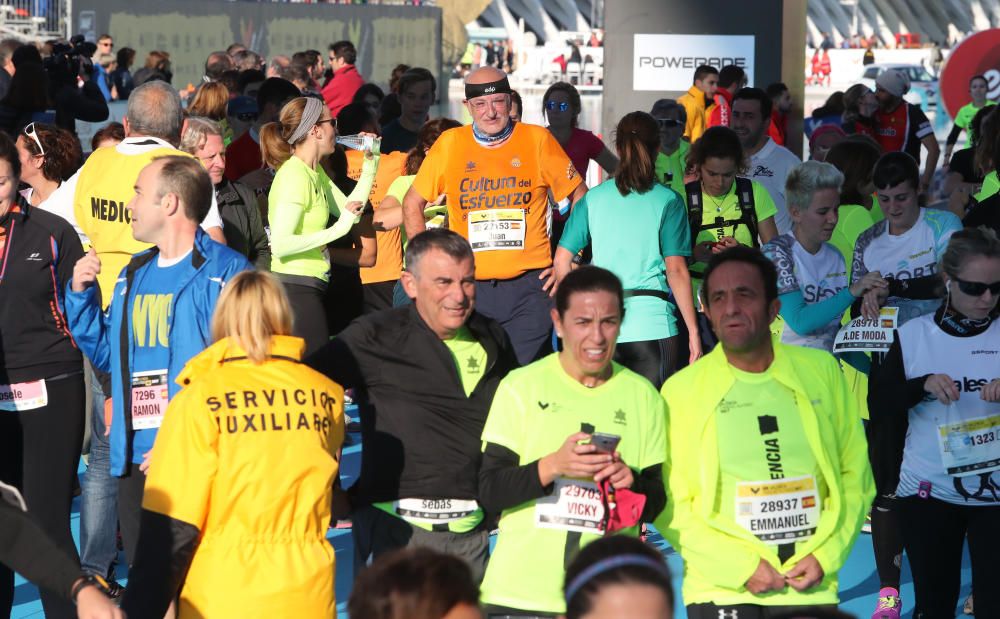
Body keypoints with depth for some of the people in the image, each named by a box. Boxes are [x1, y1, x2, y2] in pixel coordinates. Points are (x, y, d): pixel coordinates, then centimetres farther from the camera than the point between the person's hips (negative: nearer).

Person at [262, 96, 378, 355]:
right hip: (296, 287, -10)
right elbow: (280, 244, -23)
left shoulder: (316, 173, 14)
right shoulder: (294, 176, -16)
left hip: (311, 288, 10)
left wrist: (370, 166, 14)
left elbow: (349, 212, 15)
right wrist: (336, 230, -23)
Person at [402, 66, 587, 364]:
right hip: (468, 287, 1)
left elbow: (582, 199, 8)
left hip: (528, 287, -1)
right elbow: (412, 205, 14)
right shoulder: (449, 144, 4)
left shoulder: (538, 140, 0)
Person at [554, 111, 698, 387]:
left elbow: (562, 261, 5)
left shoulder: (593, 198, 6)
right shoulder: (667, 201, -2)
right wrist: (693, 331, -2)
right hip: (651, 325, -3)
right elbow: (676, 270, -7)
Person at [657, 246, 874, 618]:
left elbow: (855, 474, 7)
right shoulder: (682, 389, -3)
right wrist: (742, 567, -12)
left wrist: (826, 555, -5)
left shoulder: (821, 371, 4)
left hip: (812, 588, 2)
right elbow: (670, 506, -4)